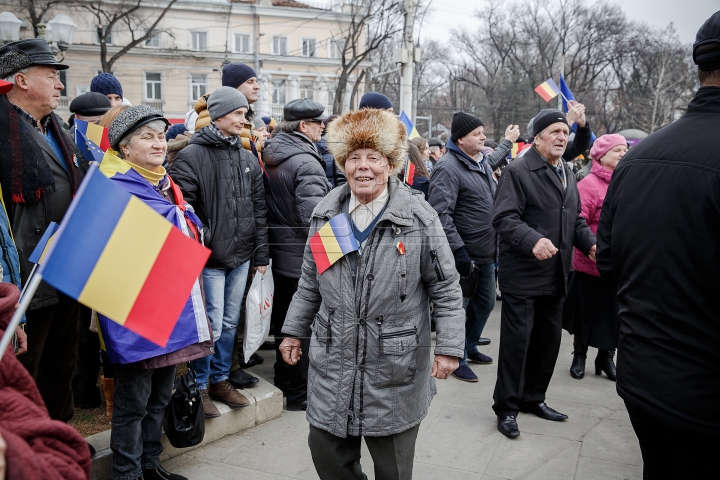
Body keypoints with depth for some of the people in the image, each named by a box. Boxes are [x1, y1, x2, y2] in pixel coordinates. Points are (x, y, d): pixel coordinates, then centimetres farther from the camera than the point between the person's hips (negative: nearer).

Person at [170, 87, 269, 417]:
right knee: (211, 325, -2)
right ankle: (200, 386, 18)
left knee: (230, 323, 15)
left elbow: (259, 210, 12)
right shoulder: (192, 156, -8)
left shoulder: (248, 160, 10)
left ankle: (220, 379, 31)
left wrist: (261, 254, 10)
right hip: (209, 257, -6)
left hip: (241, 257, 6)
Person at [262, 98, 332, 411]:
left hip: (279, 252, 9)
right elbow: (313, 215, -28)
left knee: (284, 319, 20)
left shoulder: (271, 155, 7)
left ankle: (283, 379, 36)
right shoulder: (306, 162, -20)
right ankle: (298, 393, 15)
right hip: (303, 256, -9)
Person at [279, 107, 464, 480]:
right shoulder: (326, 214, 4)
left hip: (395, 369, -3)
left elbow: (446, 288, -5)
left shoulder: (418, 216, -8)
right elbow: (310, 283, 13)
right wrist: (294, 331, 14)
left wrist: (449, 347, -8)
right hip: (332, 363, 4)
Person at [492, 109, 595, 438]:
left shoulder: (567, 174, 17)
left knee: (549, 340, 16)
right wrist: (533, 240, -34)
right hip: (522, 275, -8)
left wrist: (590, 244, 5)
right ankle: (506, 408, 13)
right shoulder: (518, 171, -10)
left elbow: (576, 218, 23)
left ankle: (533, 398, 33)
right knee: (516, 342, -1)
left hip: (556, 275, 8)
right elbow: (504, 218, -19)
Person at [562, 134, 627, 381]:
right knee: (586, 311, 10)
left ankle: (606, 357, 31)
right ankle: (579, 356, 29)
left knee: (613, 312, 13)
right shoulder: (589, 184, -11)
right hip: (591, 264, -5)